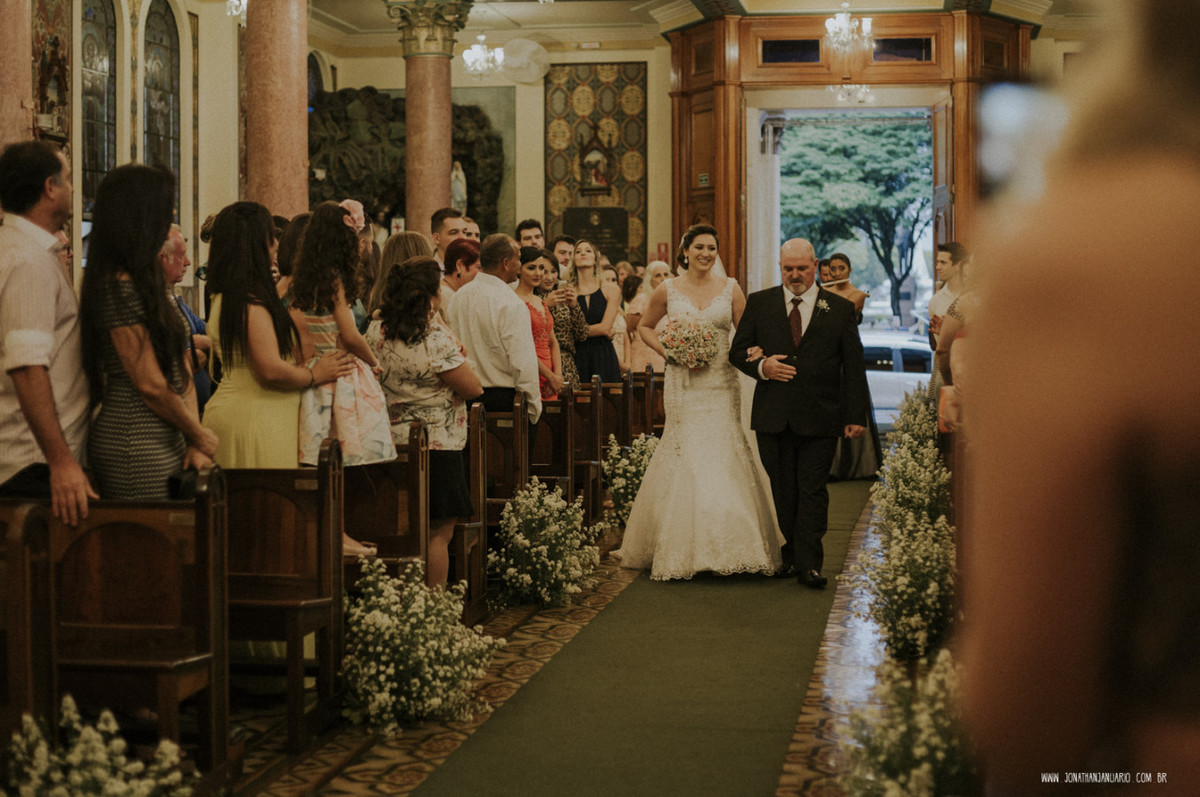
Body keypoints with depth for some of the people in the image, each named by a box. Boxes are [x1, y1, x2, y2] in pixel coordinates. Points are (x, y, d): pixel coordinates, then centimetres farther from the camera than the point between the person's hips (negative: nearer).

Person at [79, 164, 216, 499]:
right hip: (137, 449, -9)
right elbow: (150, 385, -16)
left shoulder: (146, 281, 16)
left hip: (165, 442, 9)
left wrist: (194, 443, 2)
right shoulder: (119, 287, -14)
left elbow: (181, 370, 12)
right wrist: (199, 436, -4)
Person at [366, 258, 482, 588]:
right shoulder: (438, 340, -19)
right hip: (436, 444, -7)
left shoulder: (376, 332, 1)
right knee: (438, 533, 3)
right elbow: (473, 389, -11)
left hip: (390, 443, 7)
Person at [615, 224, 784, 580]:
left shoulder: (730, 288, 5)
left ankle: (729, 546, 6)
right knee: (686, 456, -3)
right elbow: (645, 327, 16)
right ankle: (682, 549, 6)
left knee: (724, 454, -3)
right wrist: (667, 352, -1)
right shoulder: (668, 290, 4)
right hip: (684, 386, -1)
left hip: (721, 384, 1)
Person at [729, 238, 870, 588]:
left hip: (820, 419, -2)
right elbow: (738, 352, 11)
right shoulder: (759, 303, 9)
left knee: (812, 490, -4)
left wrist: (856, 416, -1)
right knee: (783, 491, 6)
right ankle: (794, 555, 17)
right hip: (773, 416, 2)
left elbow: (854, 368, 5)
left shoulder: (840, 309, 5)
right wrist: (761, 366, -11)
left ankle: (809, 564, -1)